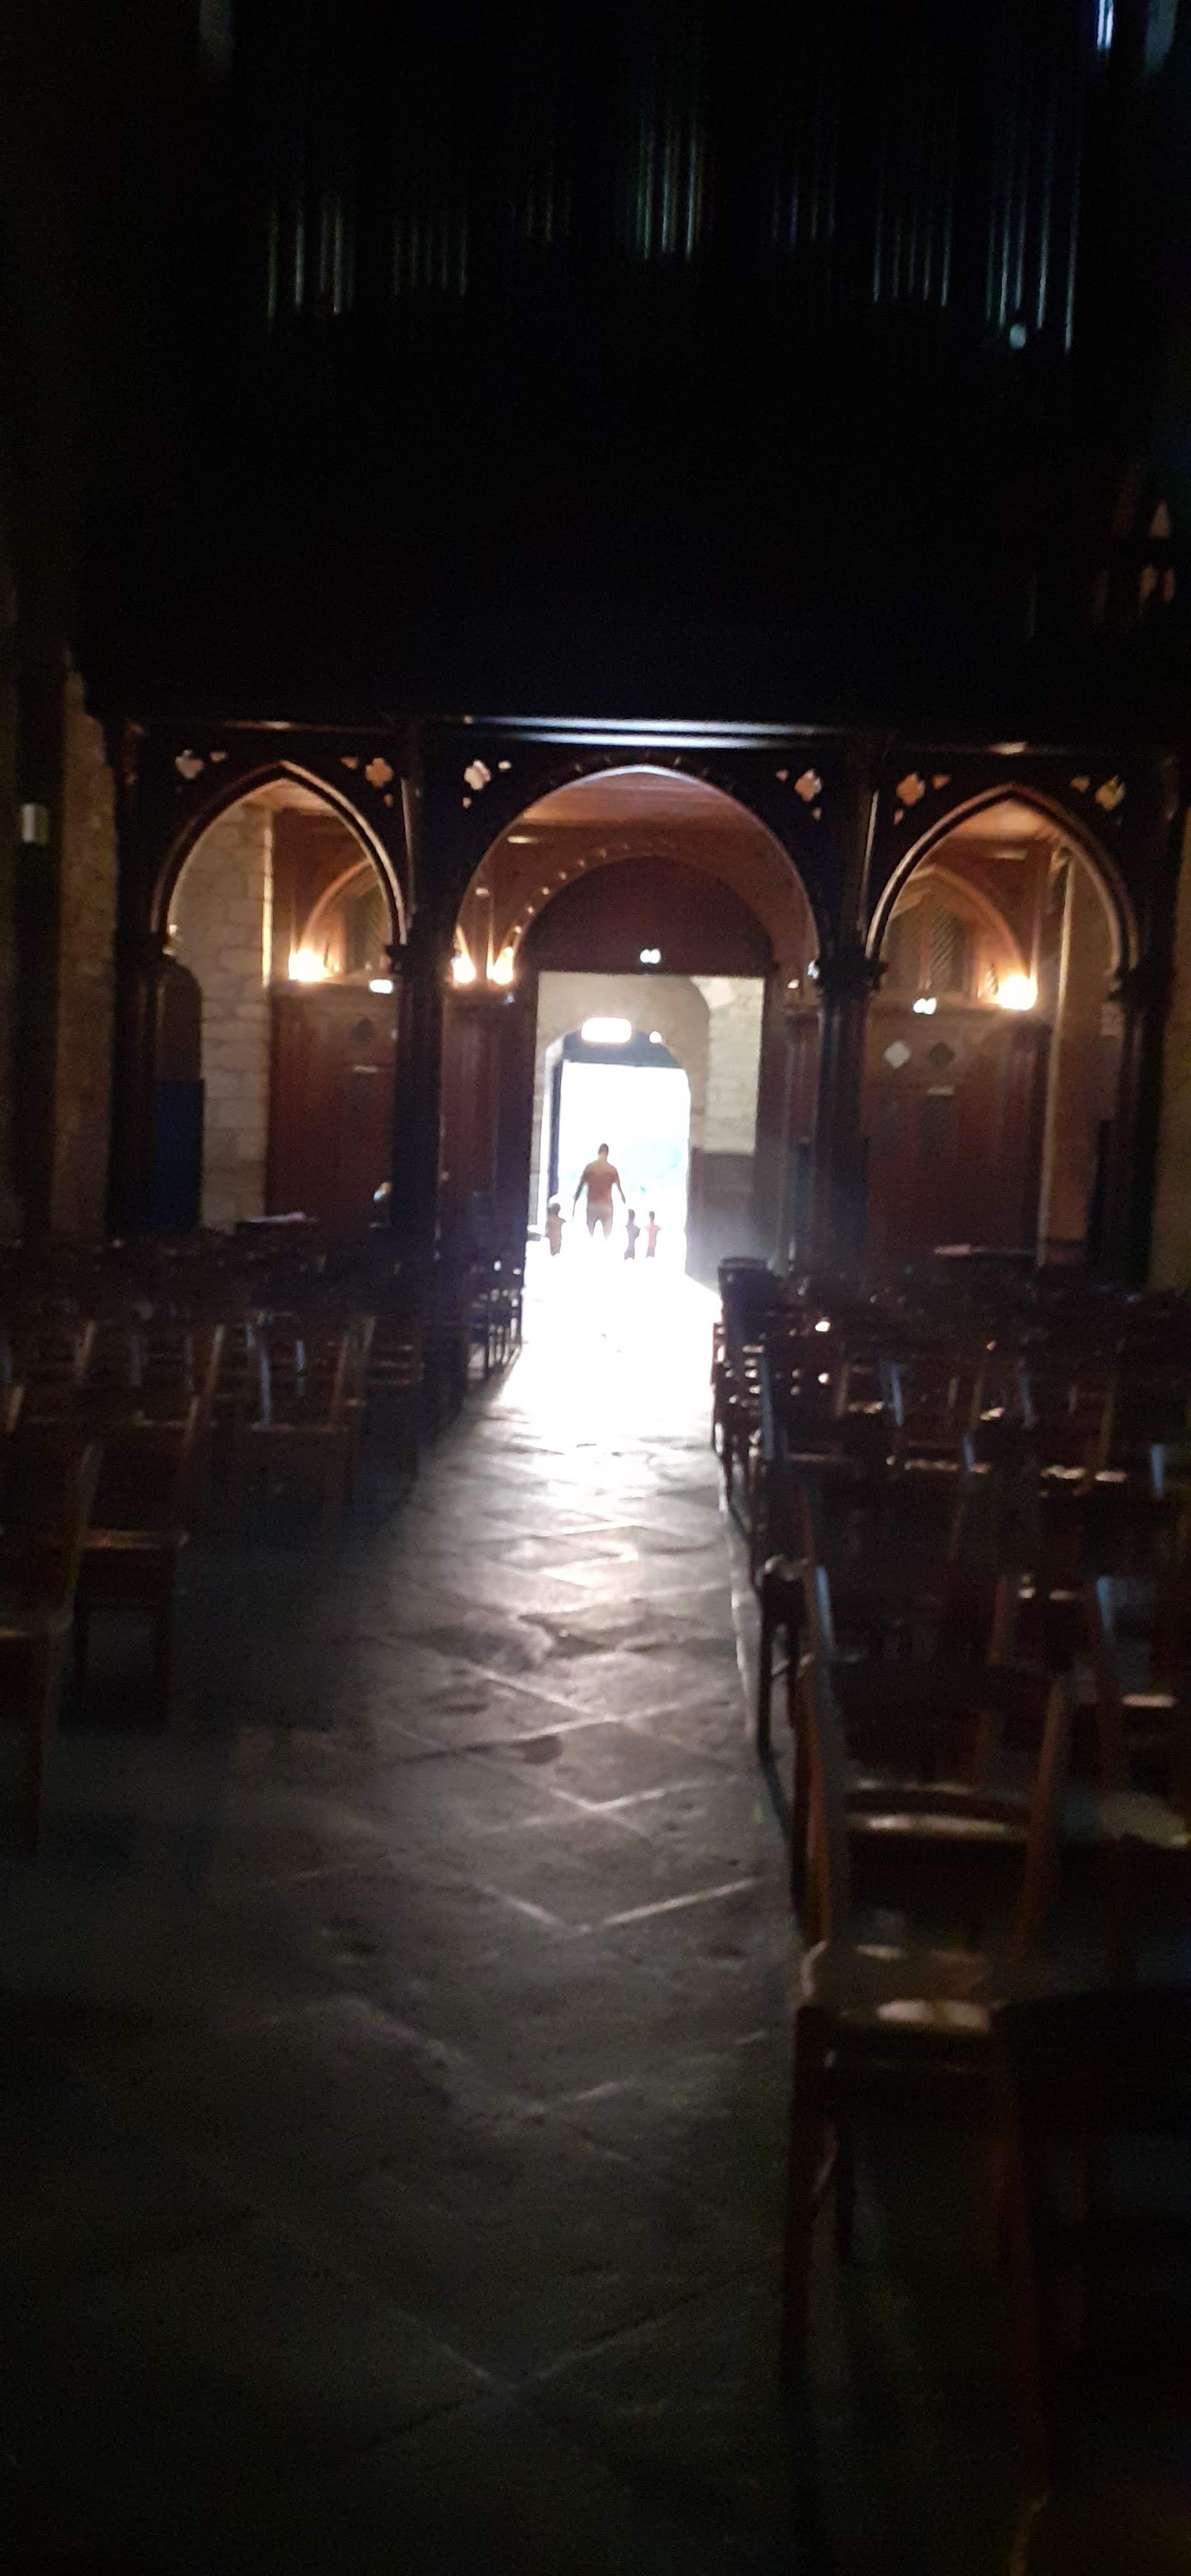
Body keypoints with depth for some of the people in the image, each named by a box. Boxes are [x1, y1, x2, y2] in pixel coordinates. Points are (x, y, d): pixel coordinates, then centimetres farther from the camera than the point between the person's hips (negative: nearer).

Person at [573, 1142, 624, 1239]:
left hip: (592, 1206, 0)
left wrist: (574, 1206, 9)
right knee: (608, 1237, 2)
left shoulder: (589, 1167, 1)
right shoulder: (612, 1169, 0)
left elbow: (580, 1188, 2)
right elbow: (620, 1190, 1)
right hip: (606, 1206, 0)